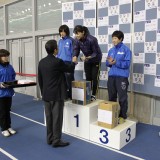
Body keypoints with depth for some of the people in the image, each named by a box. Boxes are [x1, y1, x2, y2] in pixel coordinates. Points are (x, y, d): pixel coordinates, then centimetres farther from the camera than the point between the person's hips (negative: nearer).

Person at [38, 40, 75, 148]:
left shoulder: (41, 62, 5)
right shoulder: (58, 62, -17)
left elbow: (40, 79, 11)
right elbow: (70, 69, -1)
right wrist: (74, 62, 20)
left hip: (46, 94, 7)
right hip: (57, 95, -7)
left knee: (49, 117, 13)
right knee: (57, 118, 2)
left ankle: (50, 139, 25)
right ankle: (56, 140, 11)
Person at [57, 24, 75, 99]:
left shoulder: (71, 40, -5)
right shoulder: (60, 41, 14)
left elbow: (73, 53, -6)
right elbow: (58, 53, 16)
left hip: (68, 63, -6)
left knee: (69, 80, 1)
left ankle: (71, 96, 12)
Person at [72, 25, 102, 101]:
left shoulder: (91, 39, -32)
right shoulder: (77, 40, -16)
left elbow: (96, 53, -26)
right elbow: (76, 49, -12)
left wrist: (88, 57, -41)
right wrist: (75, 56, -34)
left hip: (95, 60, -5)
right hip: (87, 60, 5)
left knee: (94, 77, -5)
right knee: (88, 78, 9)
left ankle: (94, 95, 4)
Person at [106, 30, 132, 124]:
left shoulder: (126, 49, -4)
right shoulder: (111, 50, 14)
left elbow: (127, 64, -12)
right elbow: (108, 64, 14)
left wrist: (116, 62, -23)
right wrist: (109, 62, -9)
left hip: (122, 76, -6)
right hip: (111, 76, 6)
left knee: (122, 98, 1)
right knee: (111, 97, 13)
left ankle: (123, 116, 14)